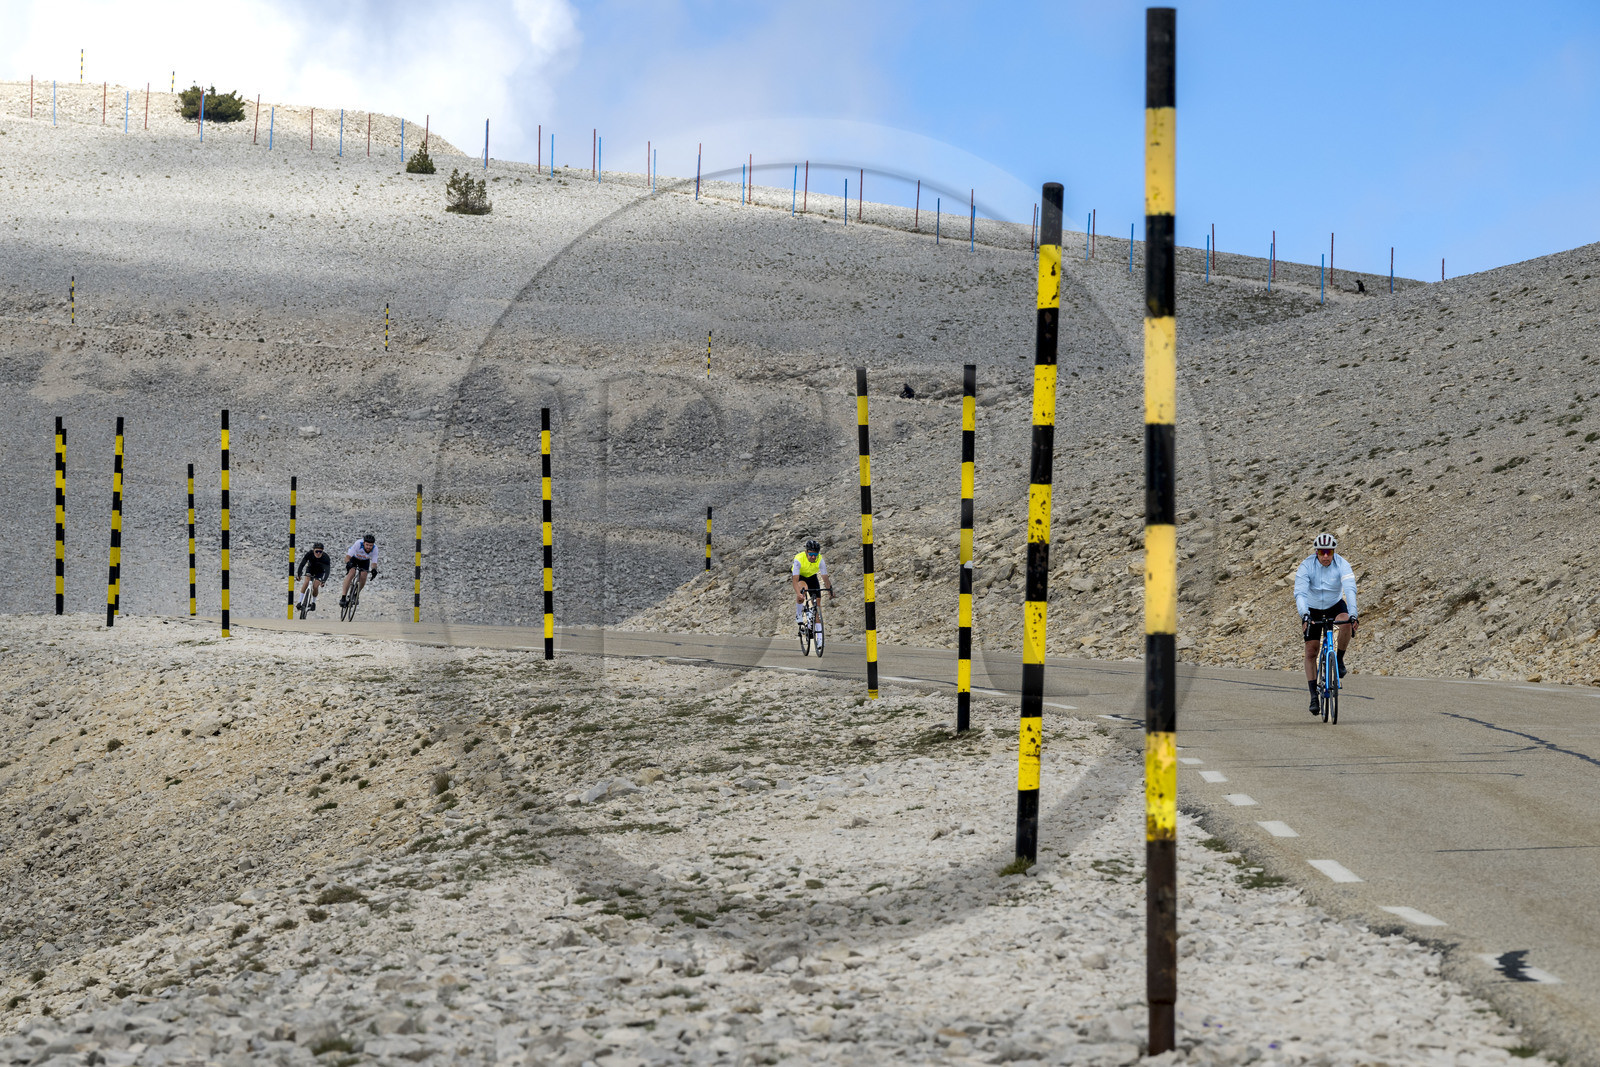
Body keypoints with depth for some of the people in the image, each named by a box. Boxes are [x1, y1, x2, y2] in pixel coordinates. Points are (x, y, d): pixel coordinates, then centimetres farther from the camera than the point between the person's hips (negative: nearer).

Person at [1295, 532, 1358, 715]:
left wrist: (1353, 615, -48)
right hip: (1313, 609, 0)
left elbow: (1350, 590, -34)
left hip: (1335, 605, 0)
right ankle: (1313, 695, -1)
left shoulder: (1342, 565, -23)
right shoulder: (1306, 566, -24)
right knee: (1311, 651, -6)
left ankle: (1340, 659, -10)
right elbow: (1300, 593, -33)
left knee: (1346, 623, -34)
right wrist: (1305, 616, -49)